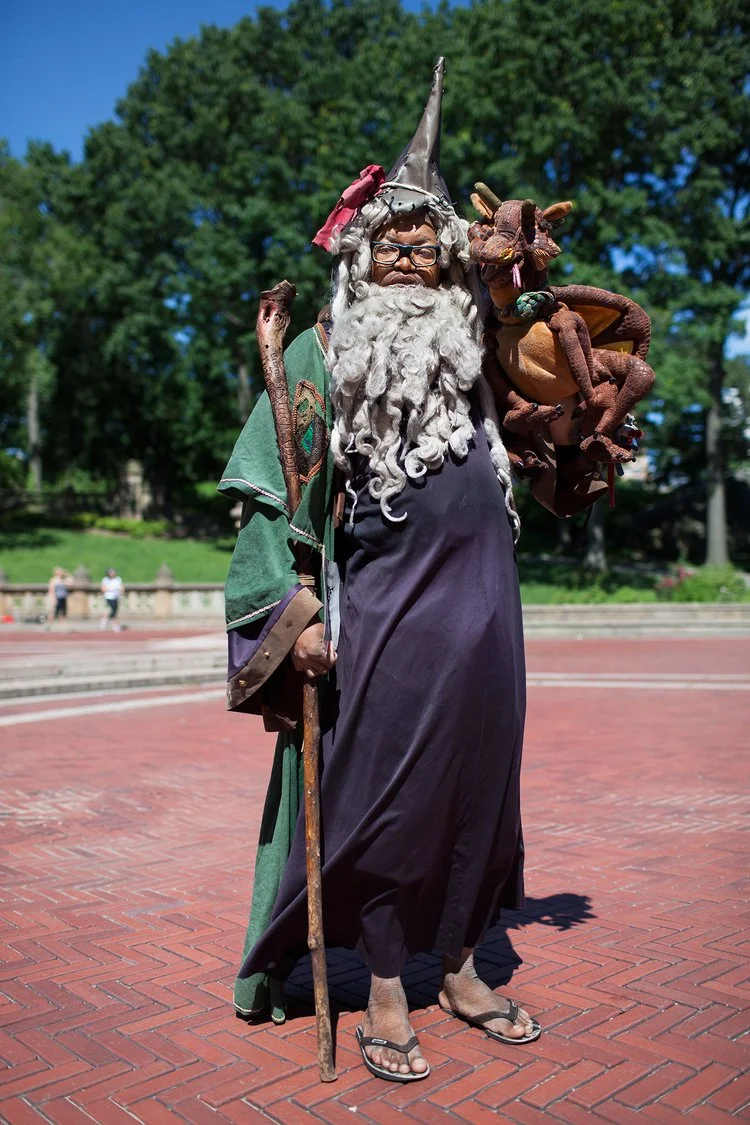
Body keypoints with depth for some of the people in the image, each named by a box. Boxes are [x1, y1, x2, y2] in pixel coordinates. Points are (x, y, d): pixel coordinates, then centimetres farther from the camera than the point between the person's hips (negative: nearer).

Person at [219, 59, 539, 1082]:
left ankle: (459, 970, 31)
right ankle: (387, 996, 22)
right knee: (383, 791, 2)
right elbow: (270, 489, -5)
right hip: (384, 610, -5)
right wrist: (293, 608, -15)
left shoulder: (472, 352, 13)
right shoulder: (320, 357, 0)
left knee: (475, 784, 11)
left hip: (481, 611, 5)